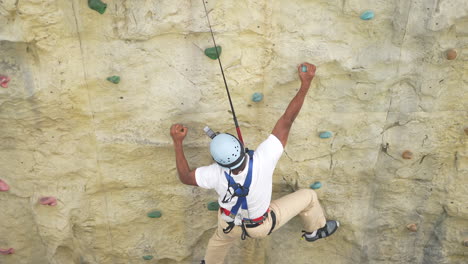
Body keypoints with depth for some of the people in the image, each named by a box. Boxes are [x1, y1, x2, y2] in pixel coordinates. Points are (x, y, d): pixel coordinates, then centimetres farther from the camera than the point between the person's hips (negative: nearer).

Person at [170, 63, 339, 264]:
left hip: (231, 224, 1)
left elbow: (185, 177, -16)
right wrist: (306, 83, -34)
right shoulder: (263, 160, -44)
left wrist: (177, 142, -15)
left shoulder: (217, 175, -37)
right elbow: (287, 121, -40)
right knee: (307, 196, 18)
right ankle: (315, 230, 48)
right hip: (261, 226, -1)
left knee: (220, 240, 38)